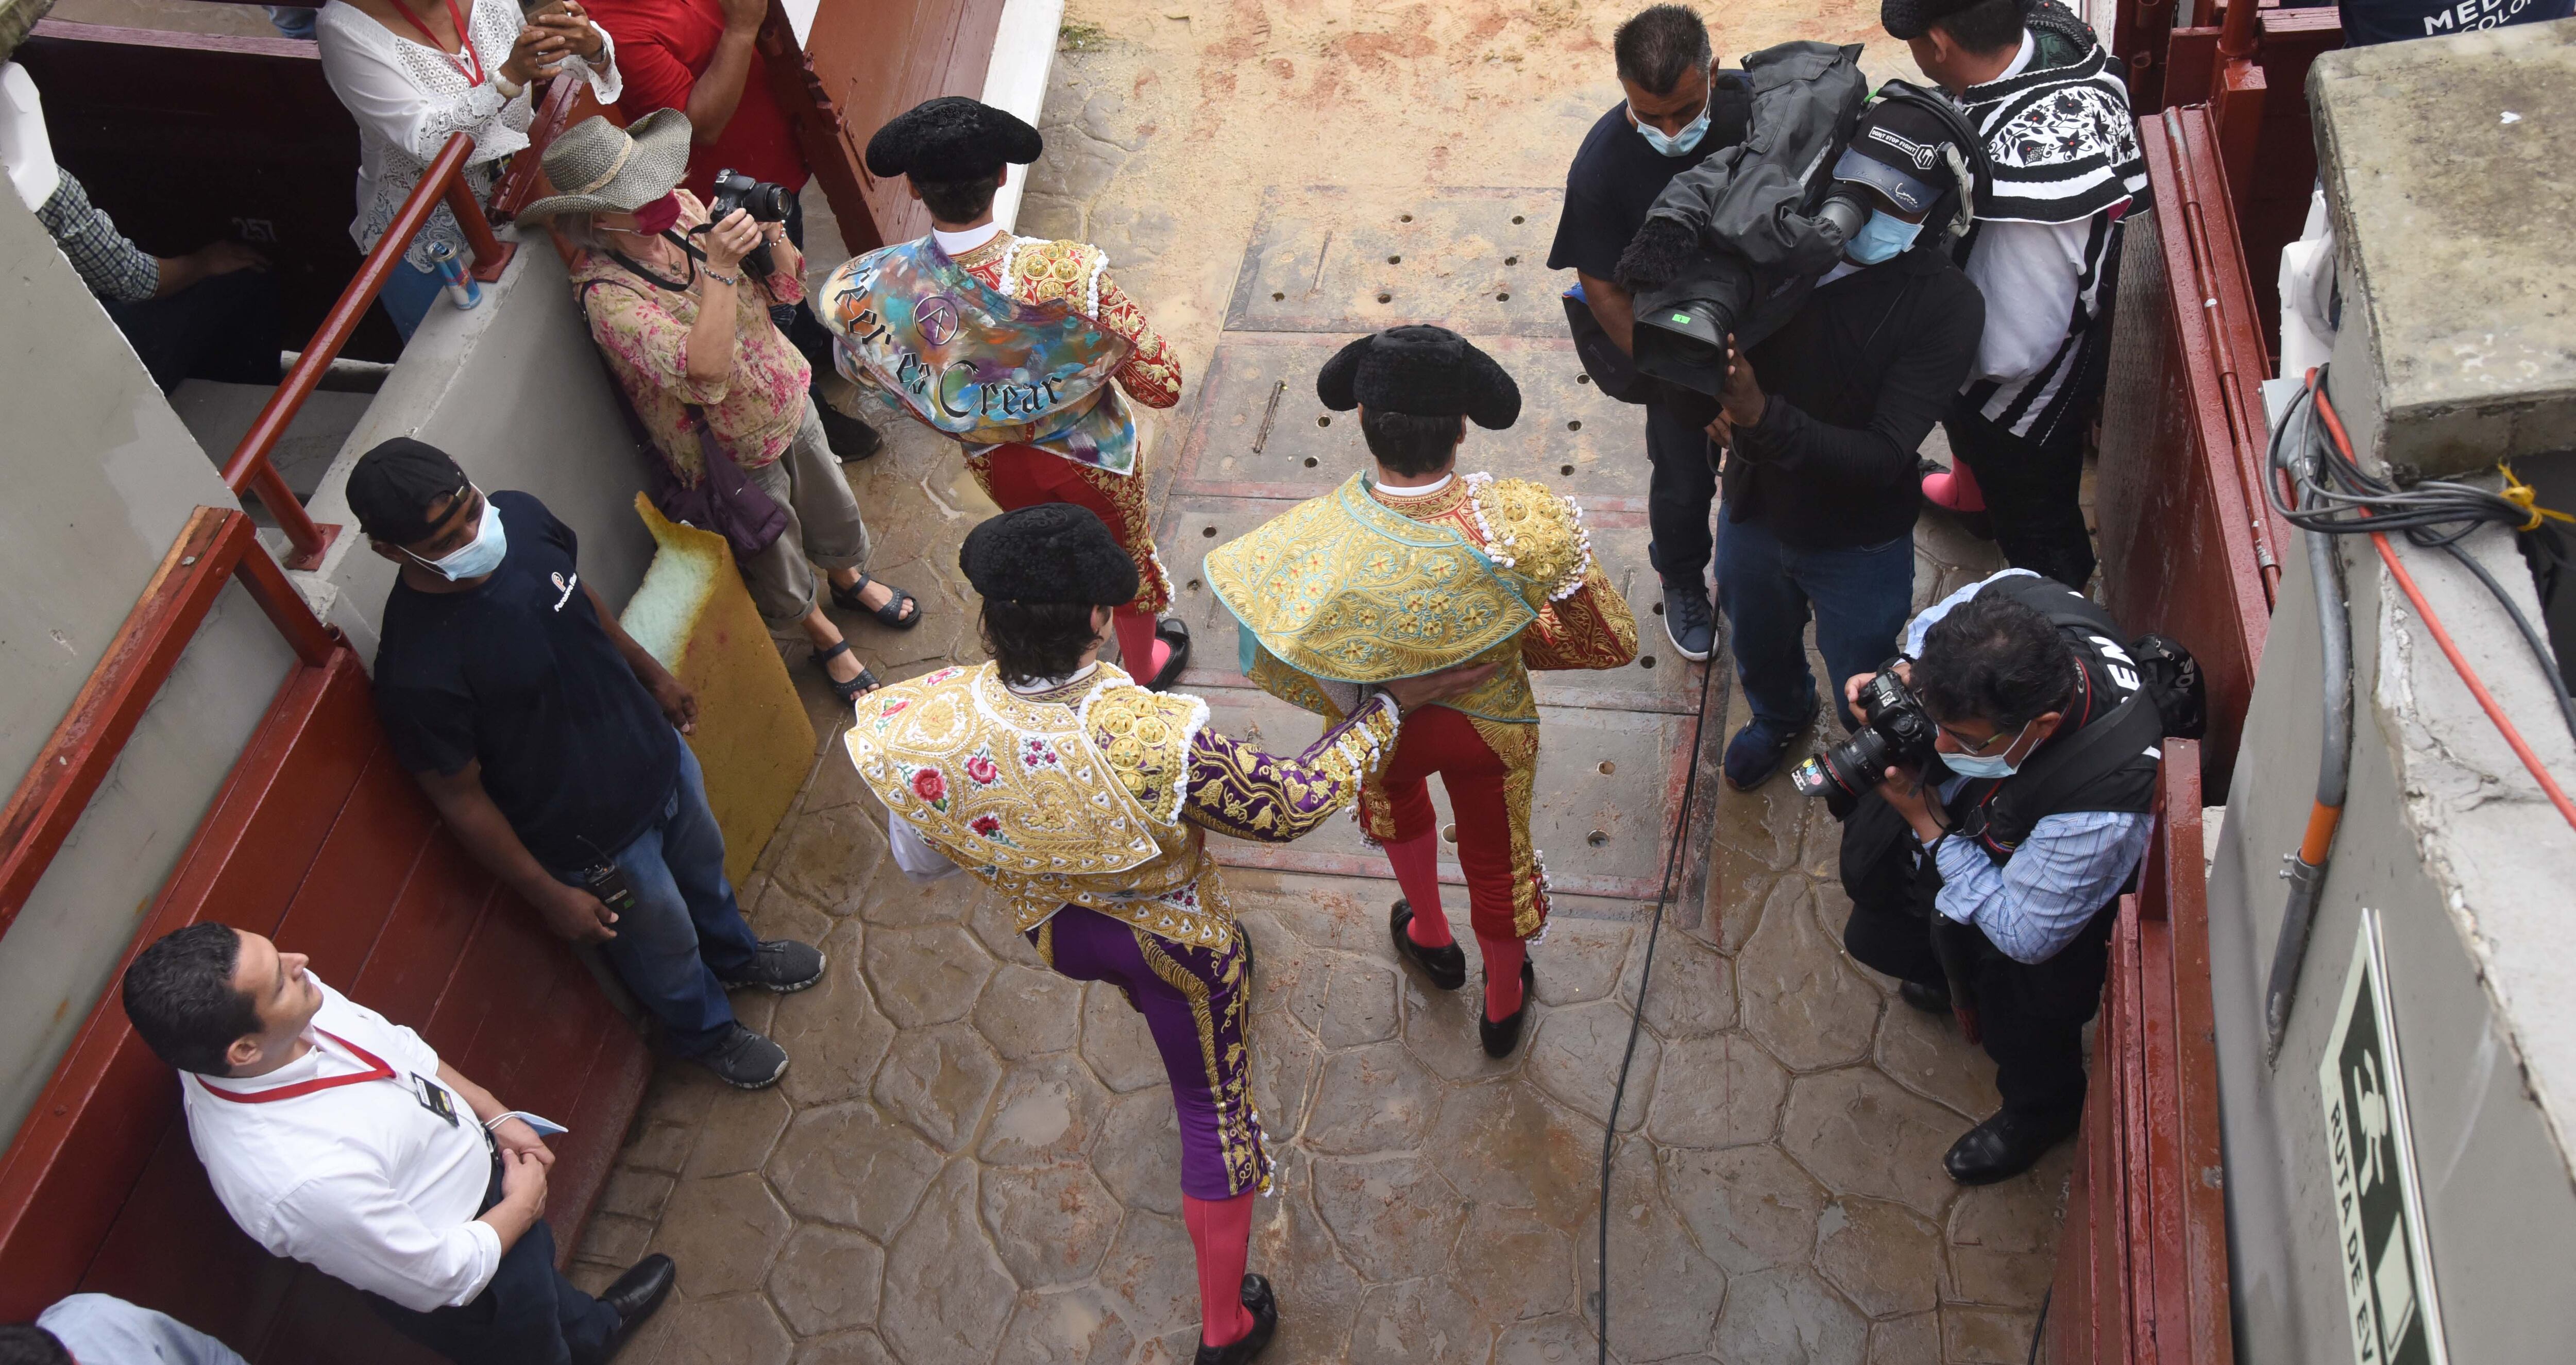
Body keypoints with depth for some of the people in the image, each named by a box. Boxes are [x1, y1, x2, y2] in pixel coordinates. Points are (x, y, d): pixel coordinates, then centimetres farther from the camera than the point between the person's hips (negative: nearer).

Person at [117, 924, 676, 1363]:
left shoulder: (297, 1005, -26)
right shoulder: (306, 1180, -46)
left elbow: (394, 1045, -3)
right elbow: (441, 1279, -29)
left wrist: (495, 1113, -5)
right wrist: (523, 1203, -14)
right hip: (467, 1292, -7)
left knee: (538, 1258, 37)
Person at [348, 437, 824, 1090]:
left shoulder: (519, 516, -19)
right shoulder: (417, 671, -37)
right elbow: (459, 796, -22)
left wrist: (652, 673, 16)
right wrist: (548, 894, -13)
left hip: (657, 755, 6)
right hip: (597, 837, -6)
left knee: (703, 866, 34)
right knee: (667, 947, 23)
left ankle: (734, 955, 67)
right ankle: (705, 1032, 56)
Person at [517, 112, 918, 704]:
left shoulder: (681, 209, -13)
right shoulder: (605, 291, -32)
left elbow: (788, 286, -7)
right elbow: (704, 375, -44)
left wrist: (769, 232, -28)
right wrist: (719, 267, -45)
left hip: (791, 404, 6)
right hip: (735, 454, -6)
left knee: (832, 506, 31)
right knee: (778, 565, 20)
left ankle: (848, 579, 63)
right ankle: (824, 638, 50)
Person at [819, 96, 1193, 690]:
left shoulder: (870, 291, -30)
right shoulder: (1072, 278, -40)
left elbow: (862, 368, -7)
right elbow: (1161, 384, -27)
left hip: (994, 461, 3)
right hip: (1091, 456, -3)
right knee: (1125, 553, 29)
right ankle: (1144, 664, 57)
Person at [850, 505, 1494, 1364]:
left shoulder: (928, 730, -31)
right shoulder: (1152, 742, -42)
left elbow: (919, 865, -11)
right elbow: (1291, 804, -26)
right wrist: (1390, 707, -15)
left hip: (1053, 934, 4)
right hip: (1174, 942, -3)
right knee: (1212, 1106, 21)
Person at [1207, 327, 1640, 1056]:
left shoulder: (1319, 542, -39)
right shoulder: (1523, 524, -36)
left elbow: (1274, 670, -25)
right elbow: (1615, 643, -23)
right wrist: (1518, 640, -5)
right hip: (1491, 725, 0)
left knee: (1395, 798, 38)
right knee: (1496, 860, 29)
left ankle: (1432, 942, 63)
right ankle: (1503, 1008, 56)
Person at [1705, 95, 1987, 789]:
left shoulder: (1946, 305, -25)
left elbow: (1884, 457, -30)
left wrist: (1763, 418, -43)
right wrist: (1711, 396, -32)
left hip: (1858, 545, -3)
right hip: (1754, 512, 3)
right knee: (1758, 646, 31)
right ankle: (1779, 714, 65)